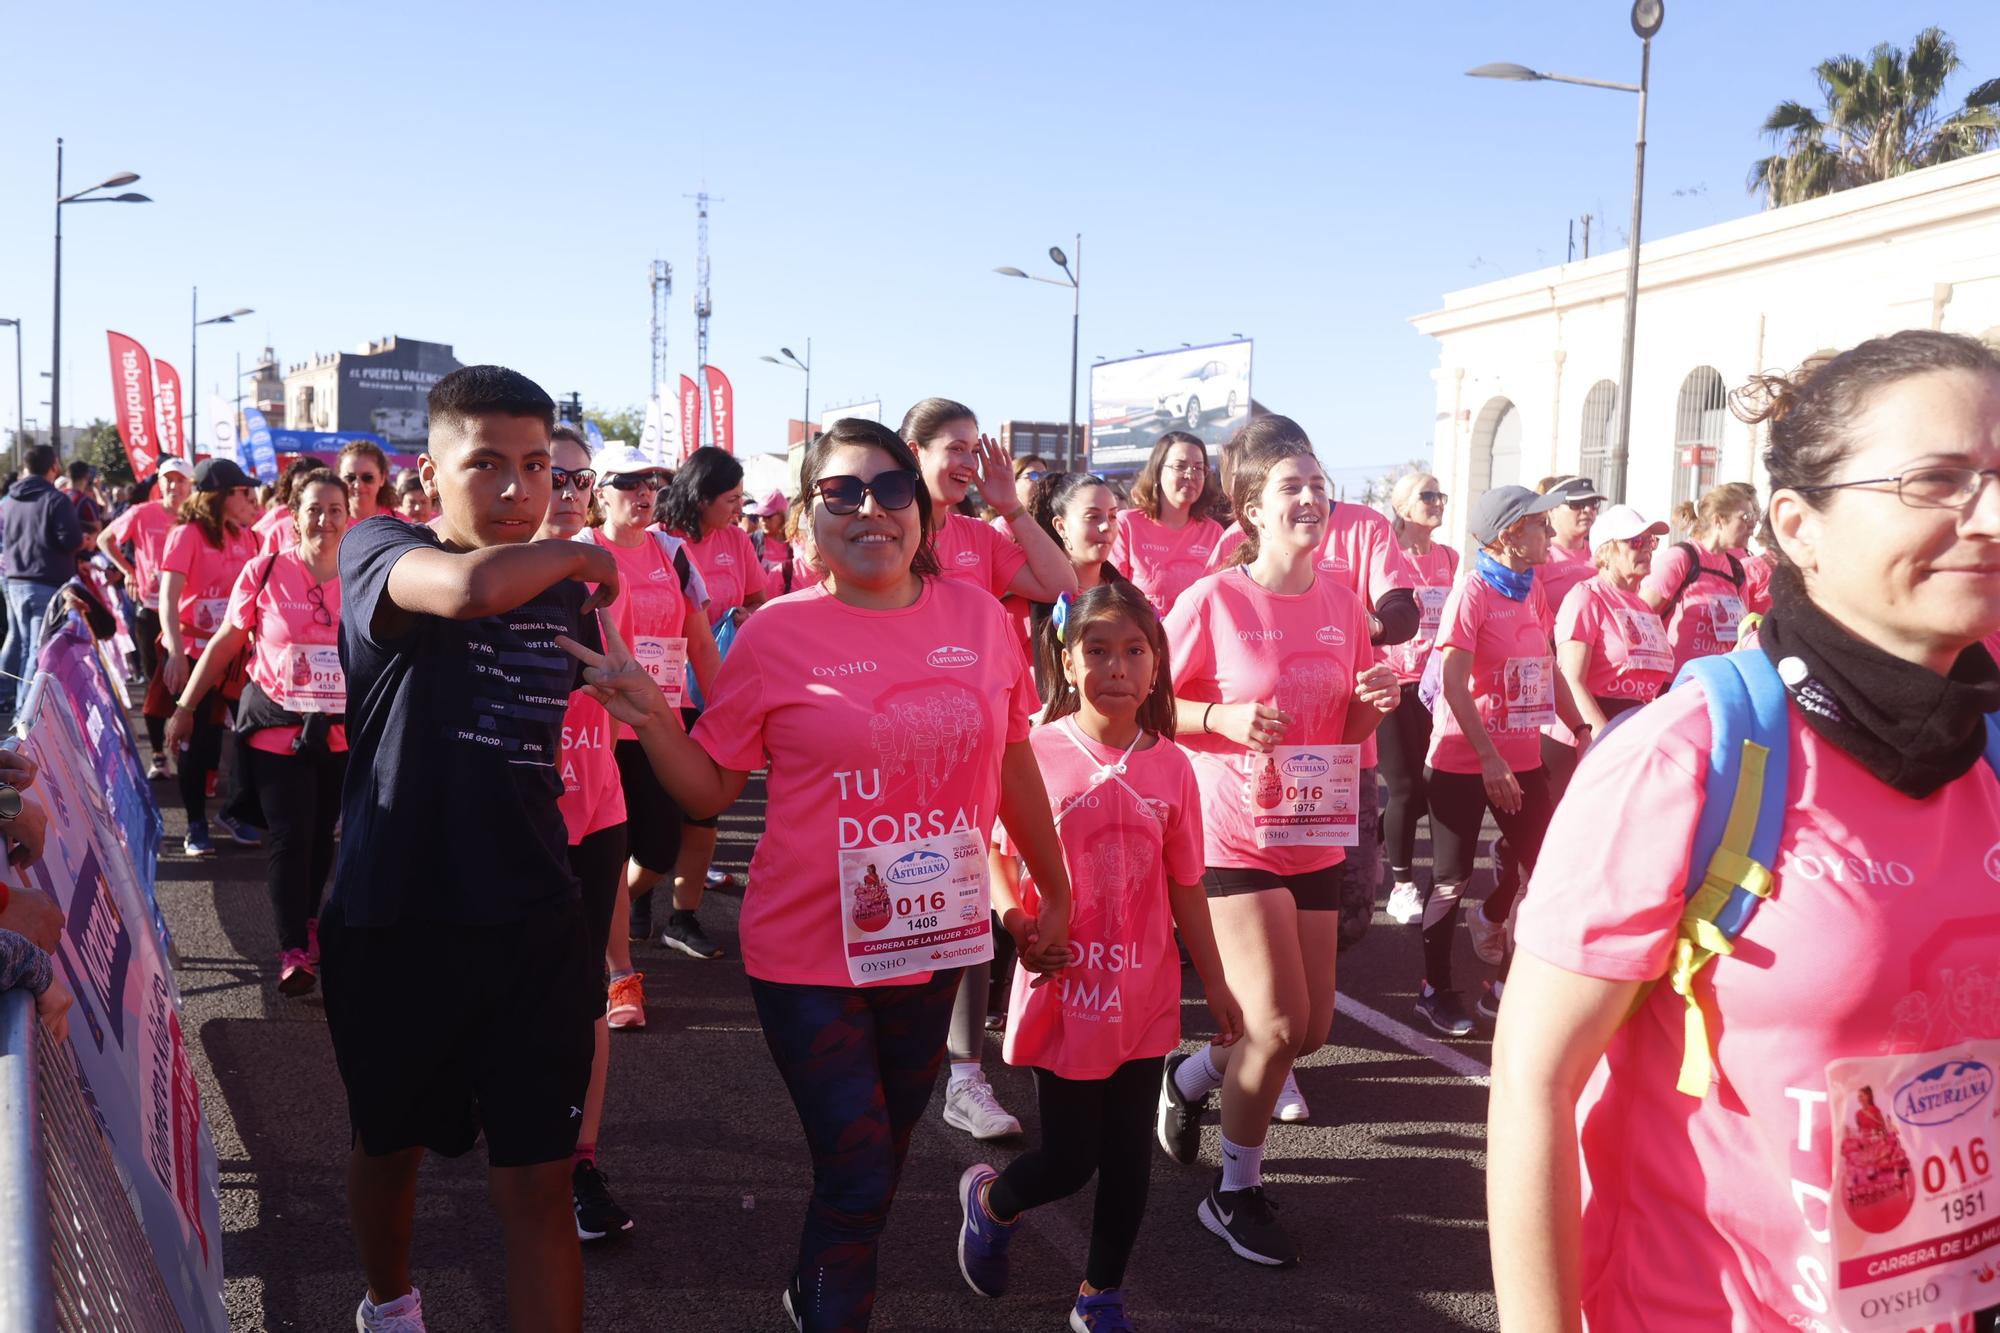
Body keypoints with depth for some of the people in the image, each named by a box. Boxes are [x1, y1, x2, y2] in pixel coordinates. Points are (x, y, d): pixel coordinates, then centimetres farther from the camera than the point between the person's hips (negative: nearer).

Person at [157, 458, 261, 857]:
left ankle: (234, 813, 20)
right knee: (196, 739, 4)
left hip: (236, 652, 5)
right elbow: (168, 599, -16)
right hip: (194, 653, -5)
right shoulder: (188, 535, -10)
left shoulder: (245, 536, 6)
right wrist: (174, 652, -26)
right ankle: (196, 826, 16)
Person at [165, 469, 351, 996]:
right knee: (290, 836, -7)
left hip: (342, 731, 2)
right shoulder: (264, 572, -6)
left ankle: (306, 924, 32)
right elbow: (225, 643, 3)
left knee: (321, 834, 13)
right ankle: (294, 951, -2)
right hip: (277, 728, -2)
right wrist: (184, 707, 5)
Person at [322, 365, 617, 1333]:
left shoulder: (568, 593, 4)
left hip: (536, 926, 2)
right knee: (389, 1145, 22)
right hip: (392, 920, -1)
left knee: (535, 1184, 0)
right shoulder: (376, 550, -10)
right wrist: (581, 553, -18)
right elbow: (473, 588, -33)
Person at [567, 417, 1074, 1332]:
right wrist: (646, 715, -20)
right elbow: (708, 790, -3)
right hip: (811, 955, -4)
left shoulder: (977, 616, -3)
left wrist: (1055, 893, 14)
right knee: (858, 1178, 0)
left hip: (934, 943, 4)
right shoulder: (777, 634, -10)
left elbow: (1014, 766, 8)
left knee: (881, 1159, 21)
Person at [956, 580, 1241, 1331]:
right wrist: (1013, 912, -21)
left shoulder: (1170, 766, -2)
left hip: (1144, 993, 3)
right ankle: (988, 1200, 39)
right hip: (1063, 989, -3)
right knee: (1069, 1160, 6)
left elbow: (1186, 888, 6)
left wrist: (1215, 986, 10)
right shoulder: (1040, 751, -10)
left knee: (1128, 1157, 12)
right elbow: (996, 852, -2)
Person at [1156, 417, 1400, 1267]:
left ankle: (1191, 1078, 41)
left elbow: (1349, 728, 14)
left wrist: (1374, 703, -8)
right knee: (1277, 1024, -9)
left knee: (1311, 1029, 11)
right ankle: (1236, 1194, 15)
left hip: (1314, 839, 6)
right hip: (1234, 837, -6)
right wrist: (1223, 717, -23)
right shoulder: (1213, 599, -11)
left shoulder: (1343, 604, 4)